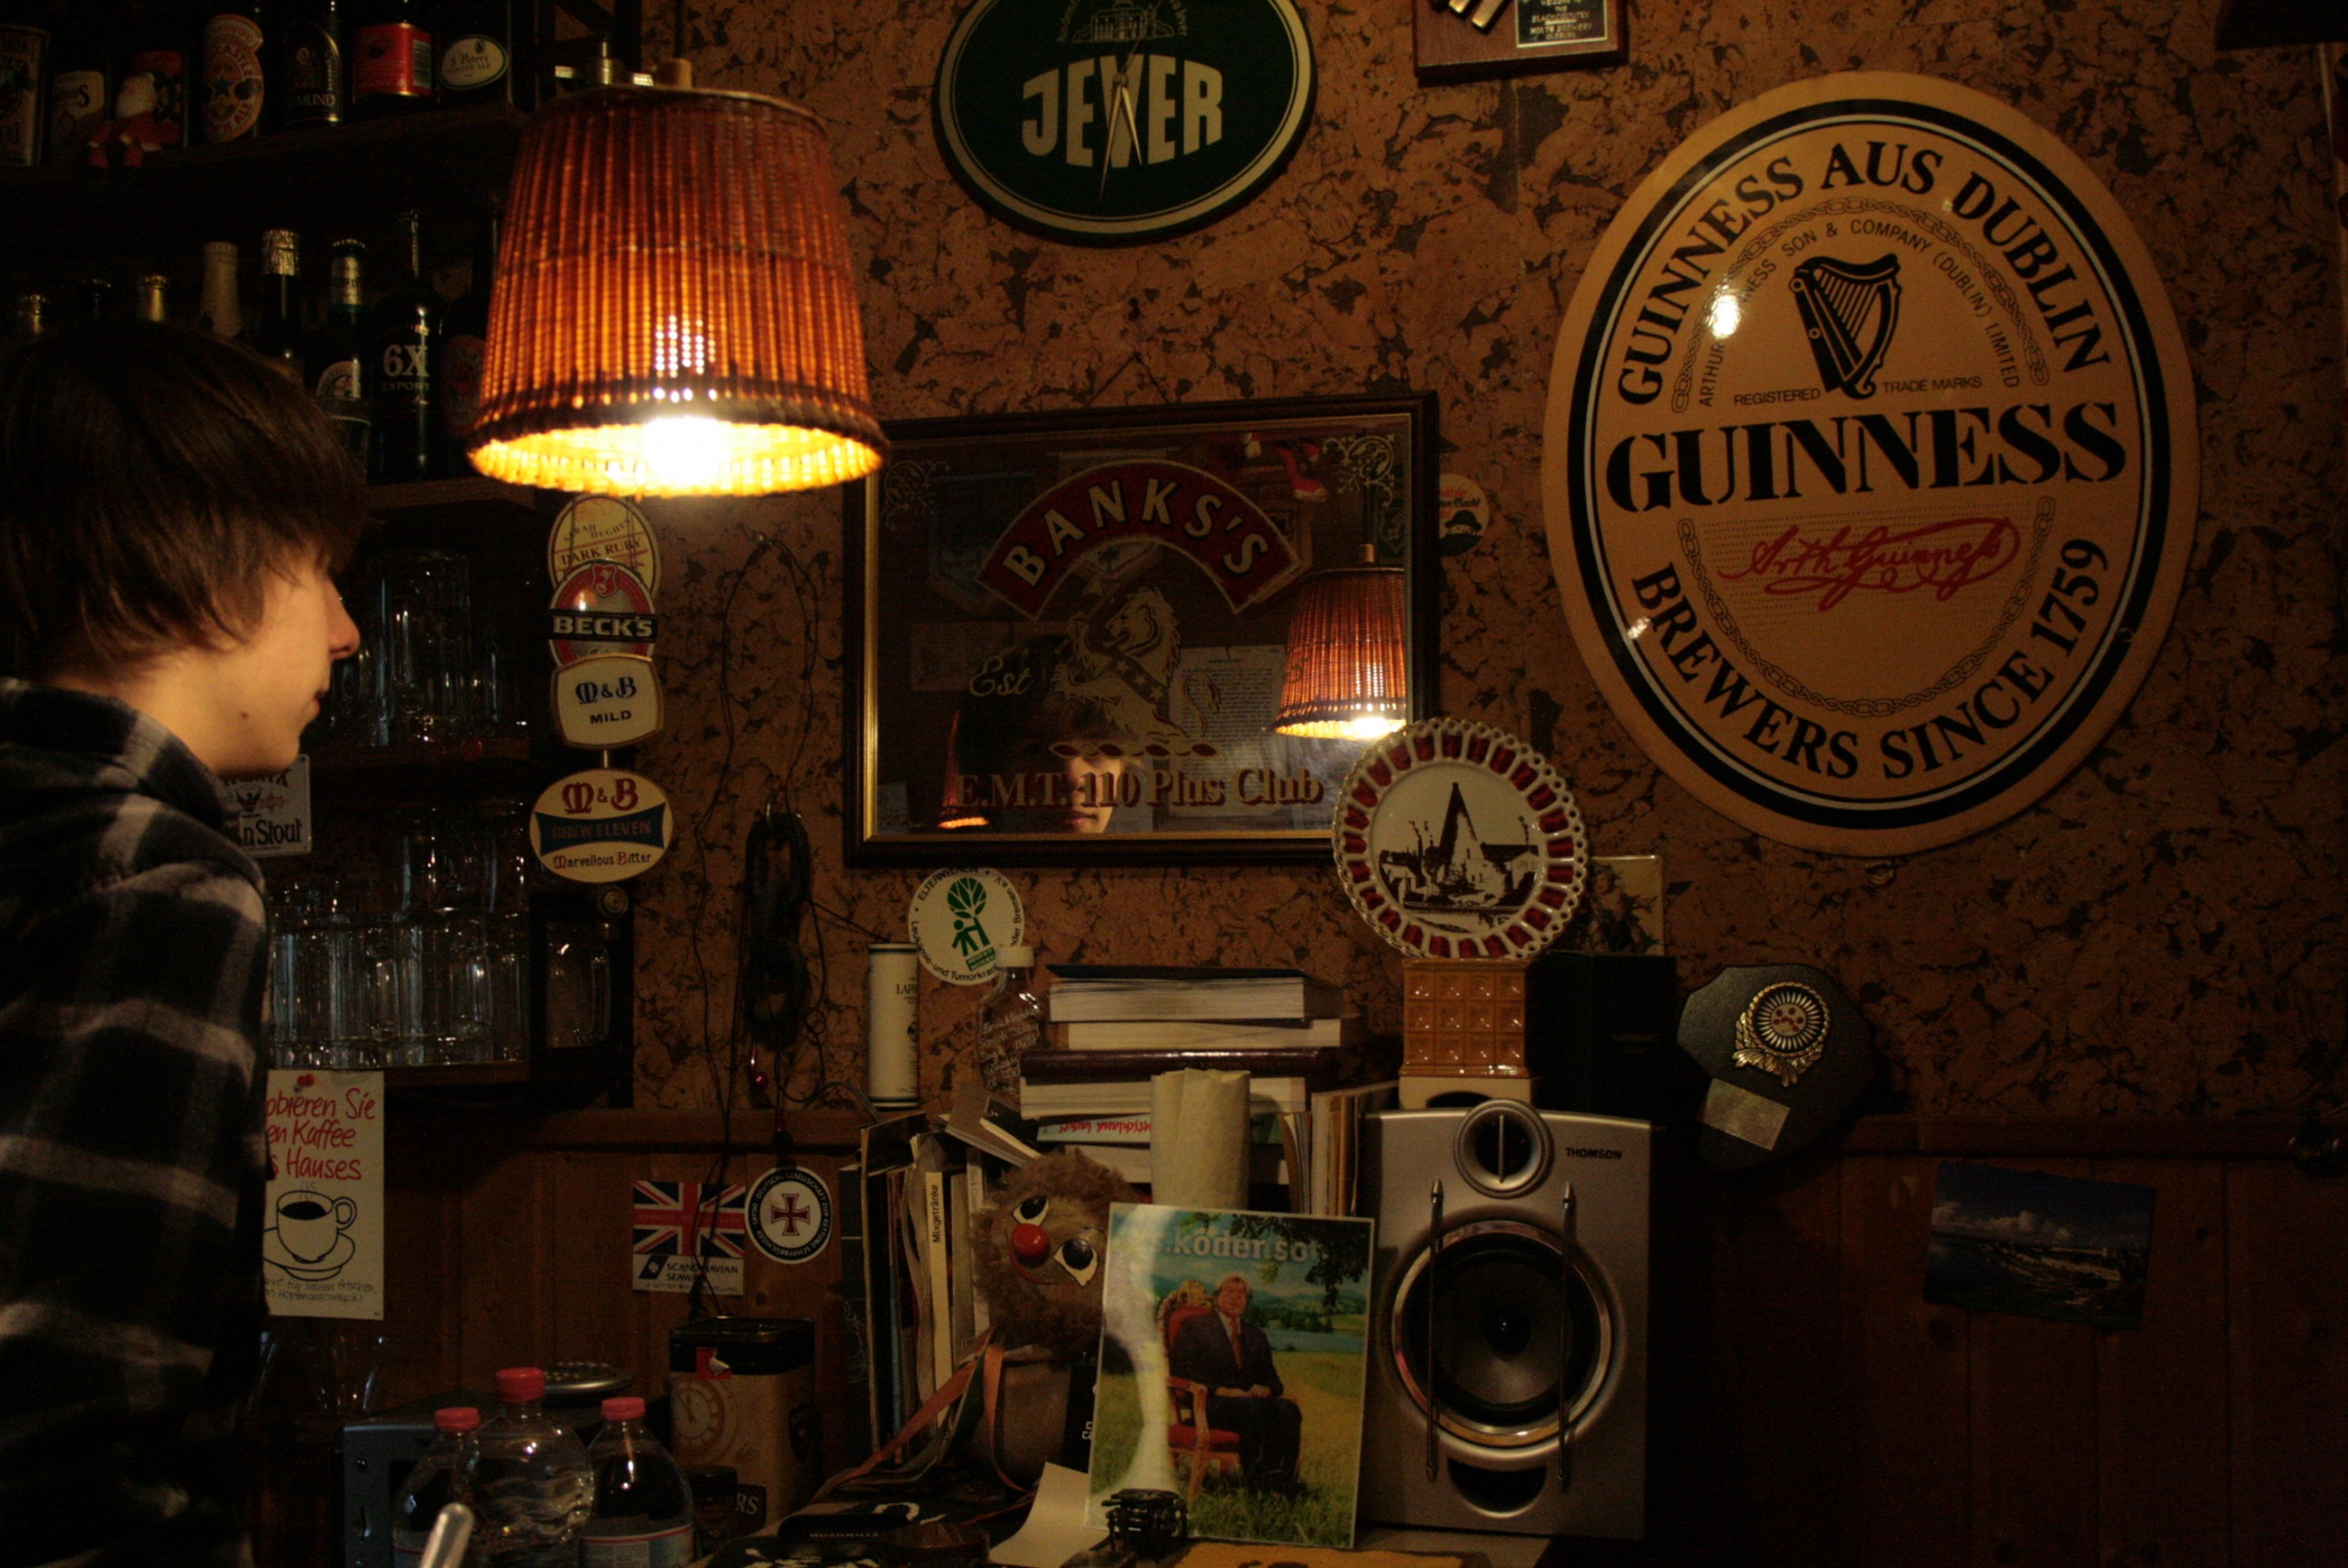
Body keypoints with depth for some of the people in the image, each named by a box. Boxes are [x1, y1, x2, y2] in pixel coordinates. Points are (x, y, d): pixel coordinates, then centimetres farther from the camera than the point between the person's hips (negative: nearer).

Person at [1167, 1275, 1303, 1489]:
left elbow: (1273, 1380, 21)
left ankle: (1281, 1475, -34)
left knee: (1287, 1407, -28)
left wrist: (1266, 1388, -6)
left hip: (1250, 1398, 5)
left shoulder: (1256, 1336, 26)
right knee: (1254, 1407, -37)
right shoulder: (1195, 1327, 11)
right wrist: (1220, 1390, -15)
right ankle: (1255, 1476, -33)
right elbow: (1182, 1372, -2)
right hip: (1210, 1403, -5)